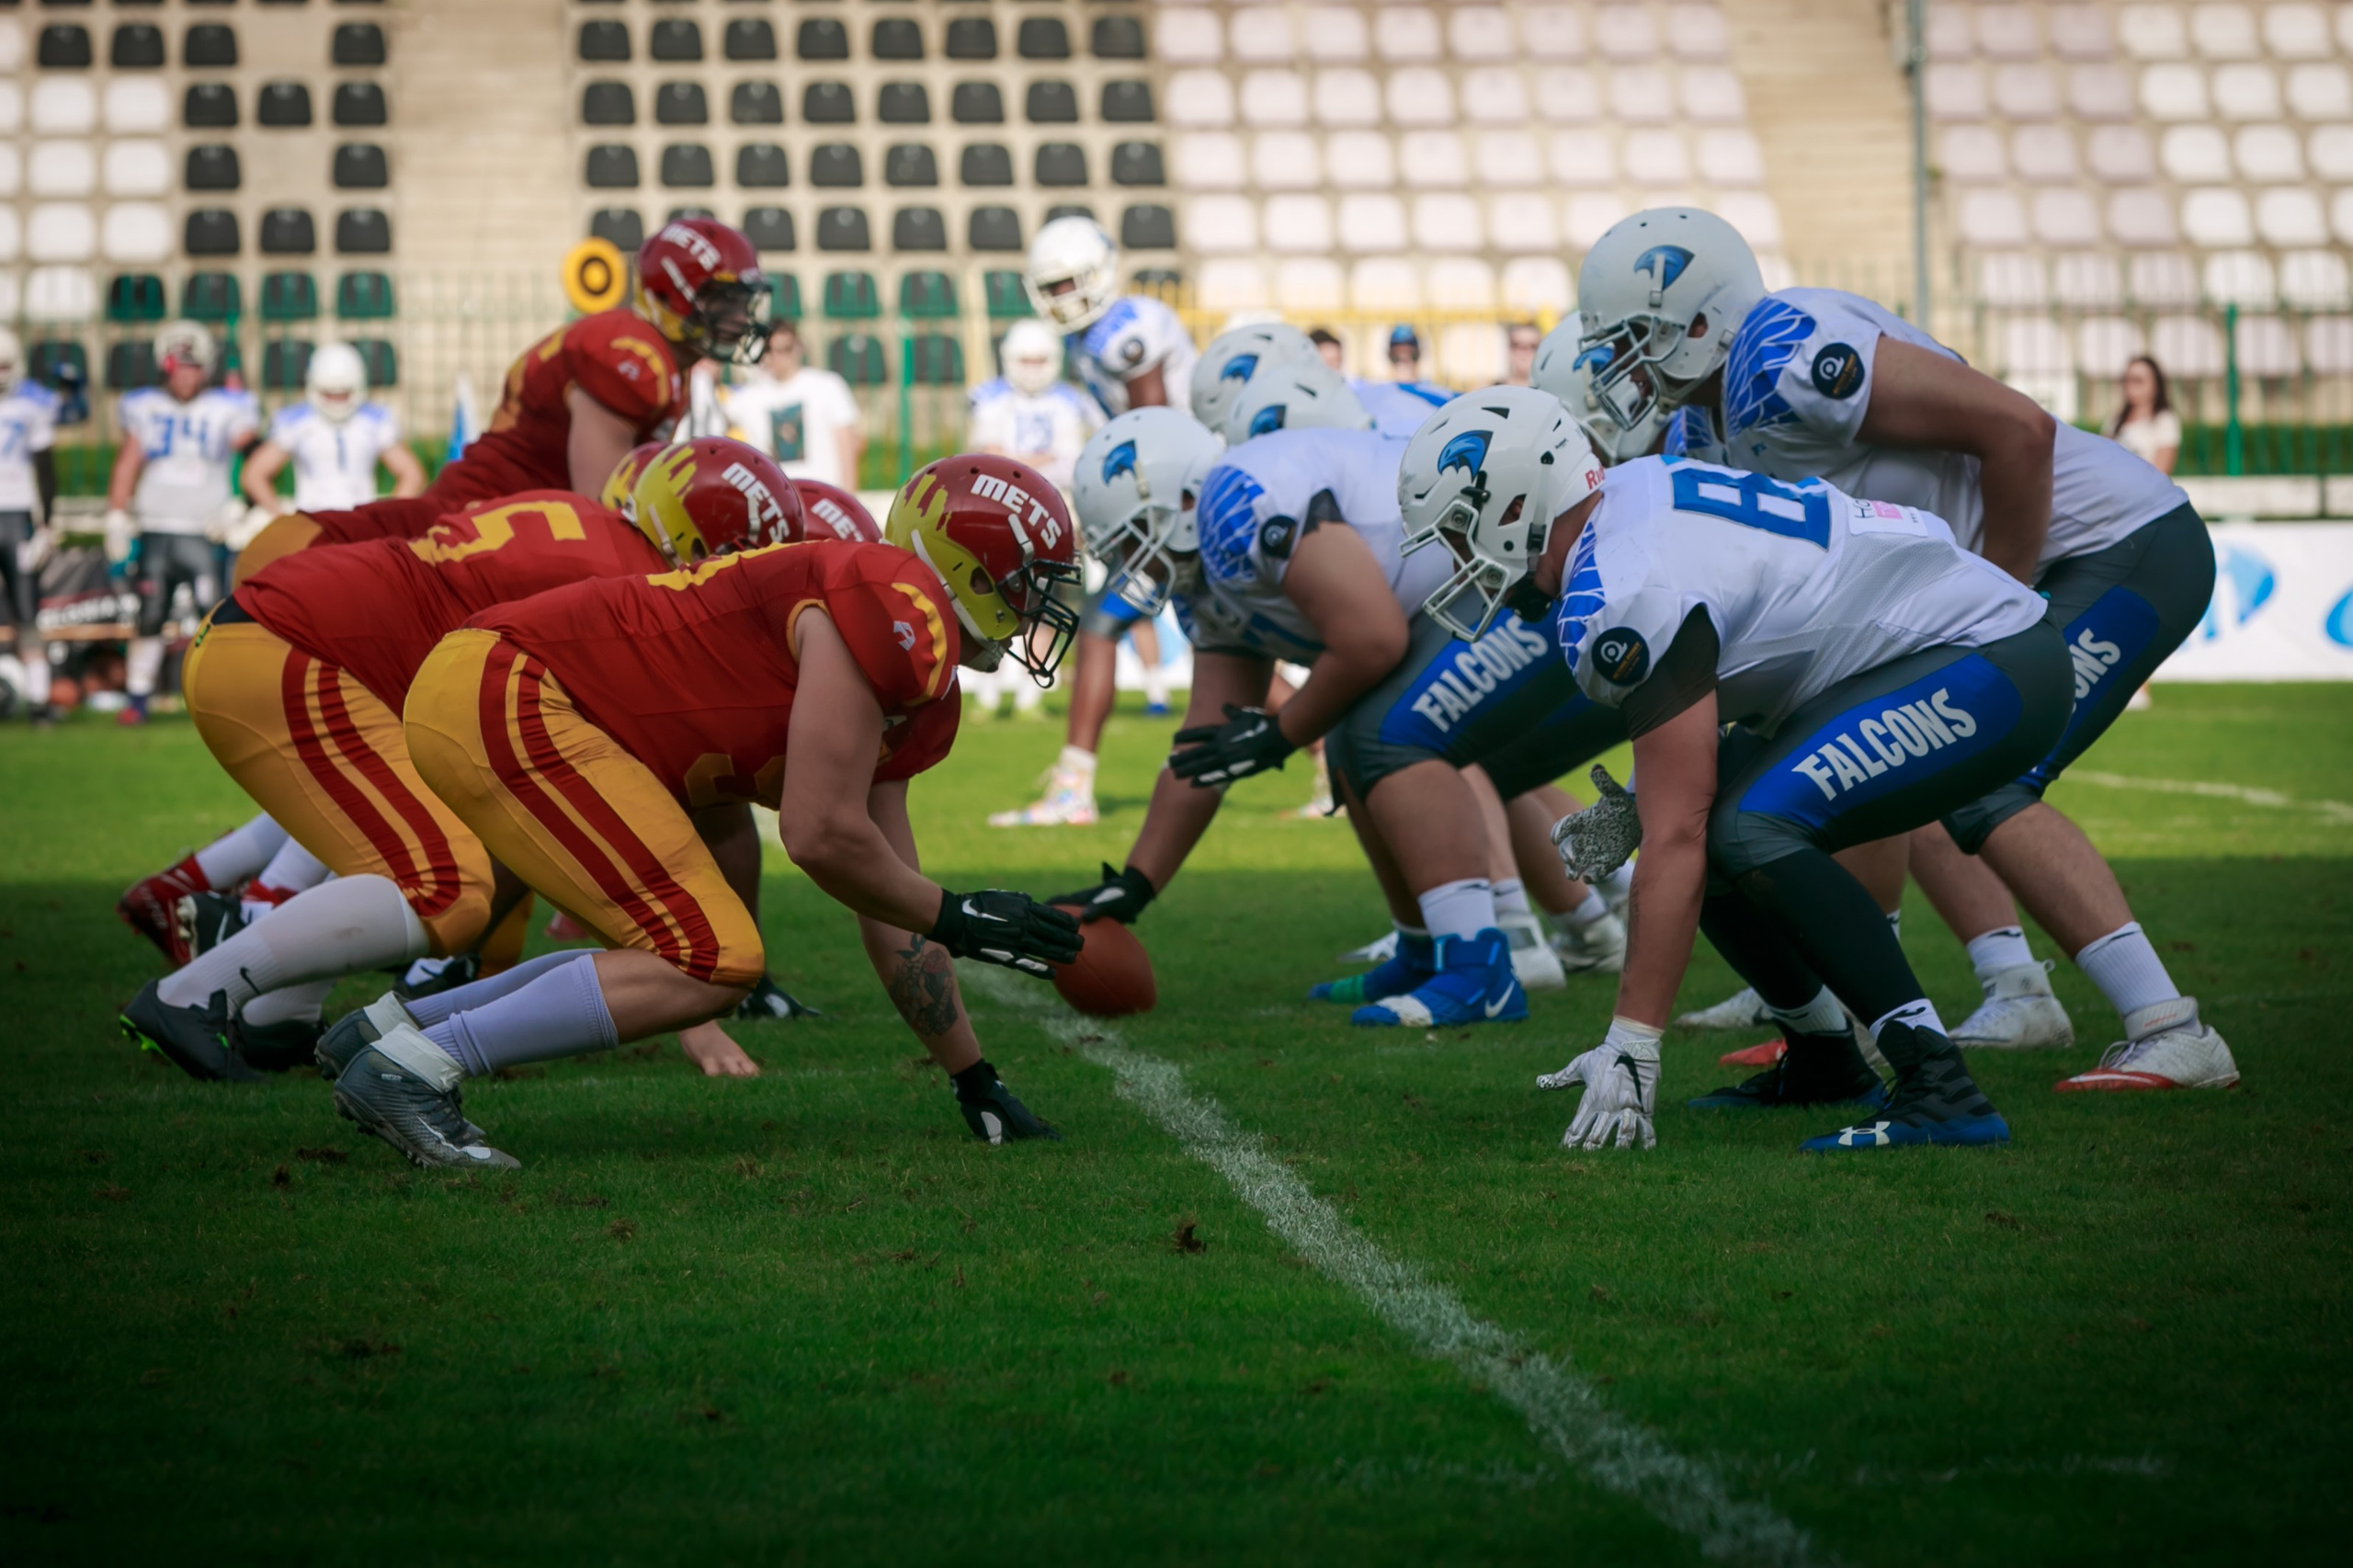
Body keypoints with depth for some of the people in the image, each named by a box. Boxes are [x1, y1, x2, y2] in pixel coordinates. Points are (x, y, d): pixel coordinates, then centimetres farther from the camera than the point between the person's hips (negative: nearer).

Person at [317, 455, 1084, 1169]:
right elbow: (821, 836, -15)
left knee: (672, 954, 17)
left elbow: (892, 923, 26)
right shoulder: (900, 615, -12)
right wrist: (959, 919, -1)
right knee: (709, 962, -11)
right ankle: (409, 1067, -11)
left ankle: (391, 1027, 18)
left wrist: (976, 1082, 28)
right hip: (497, 696, -10)